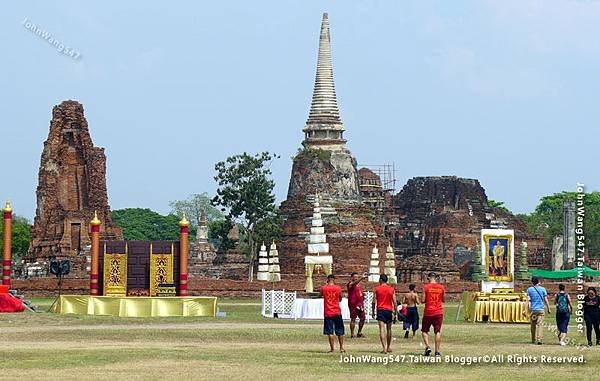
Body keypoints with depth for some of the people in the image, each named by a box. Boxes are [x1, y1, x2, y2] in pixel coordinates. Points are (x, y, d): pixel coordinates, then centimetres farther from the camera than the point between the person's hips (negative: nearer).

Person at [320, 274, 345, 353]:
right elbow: (340, 299, 10)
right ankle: (341, 348, 14)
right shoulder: (338, 288, -3)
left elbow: (321, 294, 17)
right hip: (337, 312, 1)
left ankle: (332, 348, -3)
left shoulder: (323, 288, -5)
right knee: (340, 332, 12)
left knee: (330, 332, 0)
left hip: (328, 313, -1)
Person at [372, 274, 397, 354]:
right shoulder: (391, 289, 4)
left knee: (382, 329, -9)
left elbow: (374, 301, -1)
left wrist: (373, 312, 9)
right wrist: (395, 313, 7)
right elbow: (395, 302, 1)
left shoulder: (377, 289, -1)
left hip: (380, 310, -3)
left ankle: (384, 348, -22)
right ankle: (388, 347, 29)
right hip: (389, 310, 3)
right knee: (389, 329, 17)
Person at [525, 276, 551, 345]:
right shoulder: (543, 289, 3)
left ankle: (533, 340, 21)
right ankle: (539, 339, -20)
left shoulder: (529, 289, 3)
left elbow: (528, 300, -3)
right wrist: (548, 309, 12)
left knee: (533, 325, 13)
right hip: (541, 309, -1)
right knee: (540, 324, -7)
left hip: (533, 309, 1)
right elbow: (546, 300, 2)